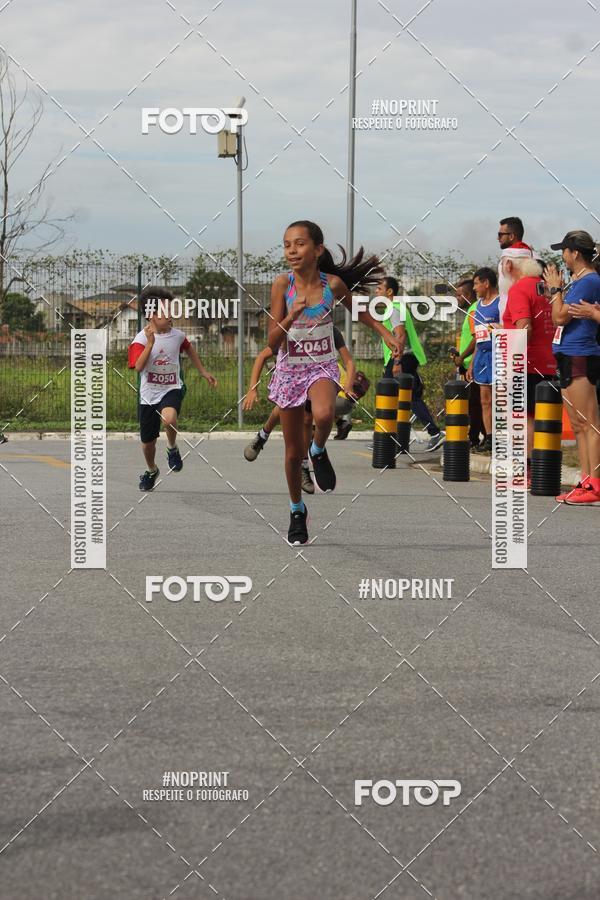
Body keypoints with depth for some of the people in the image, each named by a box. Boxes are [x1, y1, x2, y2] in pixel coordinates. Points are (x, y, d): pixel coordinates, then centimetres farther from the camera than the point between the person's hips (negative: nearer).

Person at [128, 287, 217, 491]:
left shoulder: (177, 335, -1)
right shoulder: (141, 339, -11)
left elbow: (189, 349, 22)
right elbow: (139, 367, -26)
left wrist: (203, 372, 26)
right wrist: (150, 343, -33)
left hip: (171, 389, 0)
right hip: (149, 394, 0)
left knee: (169, 418, -36)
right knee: (148, 441, 11)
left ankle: (172, 449, -4)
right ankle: (151, 471, 43)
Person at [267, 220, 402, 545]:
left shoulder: (333, 284, -10)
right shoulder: (283, 284, -12)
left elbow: (358, 310, 11)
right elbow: (272, 341, -13)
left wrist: (387, 334, 2)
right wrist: (291, 317, -29)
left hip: (322, 366, -1)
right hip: (289, 369, 1)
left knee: (323, 415, -36)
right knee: (293, 451, 9)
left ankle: (319, 451, -2)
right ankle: (297, 511, 32)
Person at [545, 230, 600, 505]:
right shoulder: (577, 281, 17)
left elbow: (561, 317, -14)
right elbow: (559, 317, 20)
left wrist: (555, 288, -3)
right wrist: (557, 288, 15)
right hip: (569, 356, 11)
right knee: (577, 425, 11)